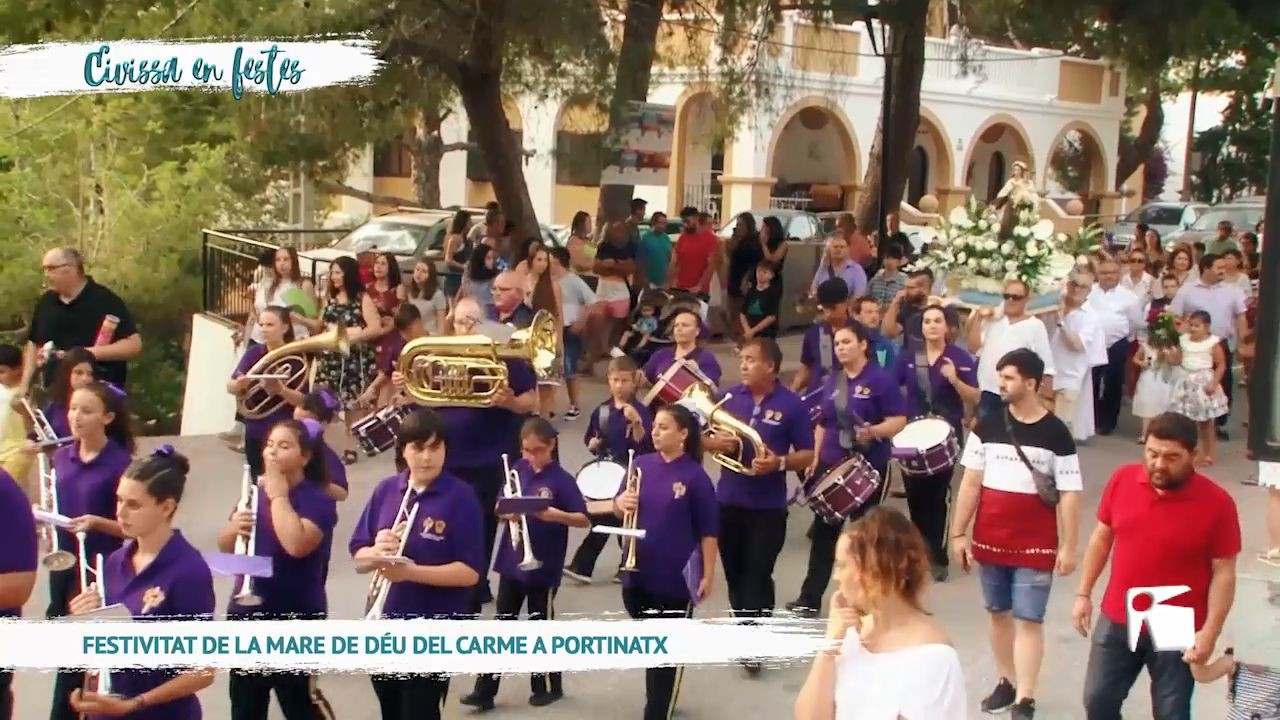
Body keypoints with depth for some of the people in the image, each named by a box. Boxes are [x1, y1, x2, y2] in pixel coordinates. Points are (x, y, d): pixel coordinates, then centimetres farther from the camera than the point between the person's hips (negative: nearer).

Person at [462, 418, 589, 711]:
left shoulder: (561, 480, -12)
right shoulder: (517, 470, 3)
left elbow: (584, 519, -14)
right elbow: (500, 510, 9)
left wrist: (556, 515, -31)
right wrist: (507, 512, -14)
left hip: (543, 567, -4)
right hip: (511, 562, 5)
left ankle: (548, 685, 26)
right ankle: (485, 690, 11)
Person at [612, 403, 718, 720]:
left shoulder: (695, 477, -11)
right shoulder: (641, 465, 1)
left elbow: (708, 531, -9)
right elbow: (620, 511, 9)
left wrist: (708, 575, -10)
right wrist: (620, 502, -13)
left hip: (676, 577, -5)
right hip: (637, 572, 5)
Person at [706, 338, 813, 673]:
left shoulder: (791, 406, -8)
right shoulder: (729, 397, 3)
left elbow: (807, 455, -5)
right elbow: (704, 438, 9)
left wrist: (779, 463, -24)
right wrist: (716, 443, -14)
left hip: (768, 506, -4)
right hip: (728, 500, 4)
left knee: (758, 574, -1)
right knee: (734, 572, 15)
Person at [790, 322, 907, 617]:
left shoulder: (880, 379, -9)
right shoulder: (832, 380, 9)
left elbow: (899, 420, -13)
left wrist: (874, 431, -31)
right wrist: (815, 458, 10)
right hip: (831, 465, 6)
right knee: (823, 532, 7)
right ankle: (810, 598, 12)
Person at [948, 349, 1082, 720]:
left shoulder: (1056, 434, -8)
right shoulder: (986, 426, 0)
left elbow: (1070, 494, -6)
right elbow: (971, 483, 3)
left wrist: (1068, 546, -8)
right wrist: (958, 533, 0)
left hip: (1036, 543, -4)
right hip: (989, 539, 4)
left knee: (1028, 620, -3)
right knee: (998, 613, 15)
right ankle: (1007, 682, 30)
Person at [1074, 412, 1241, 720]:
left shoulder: (1216, 502, -16)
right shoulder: (1122, 480, -6)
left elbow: (1223, 573, -11)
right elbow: (1101, 538, 7)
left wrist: (1210, 632, -16)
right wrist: (1083, 594, 8)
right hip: (1117, 622, 4)